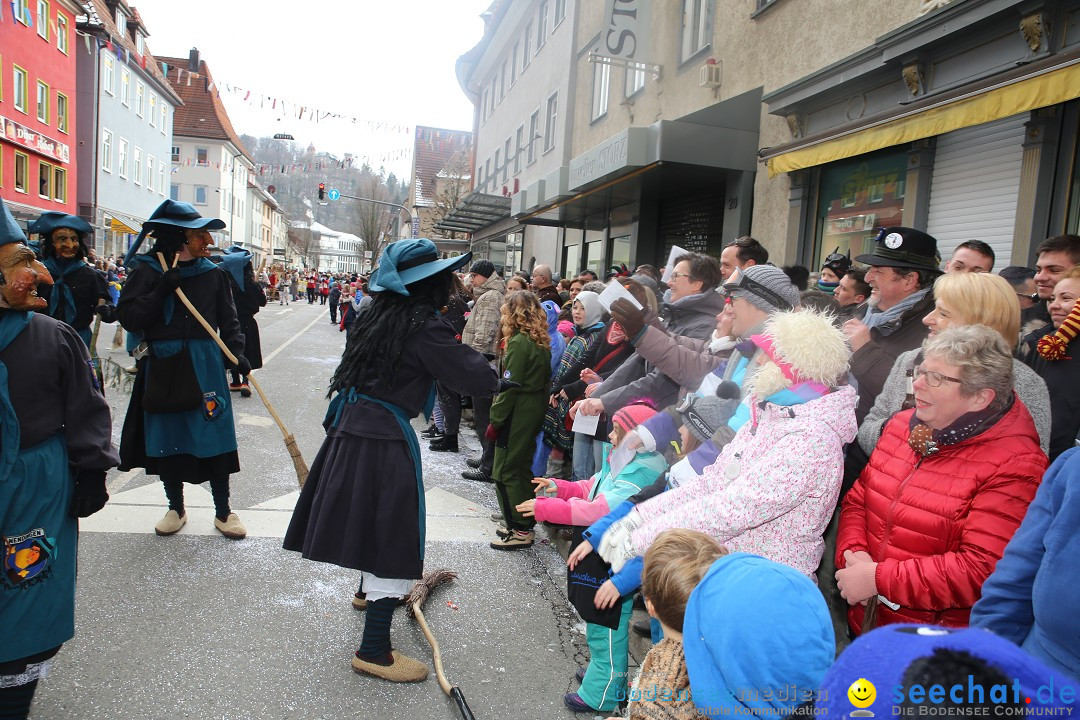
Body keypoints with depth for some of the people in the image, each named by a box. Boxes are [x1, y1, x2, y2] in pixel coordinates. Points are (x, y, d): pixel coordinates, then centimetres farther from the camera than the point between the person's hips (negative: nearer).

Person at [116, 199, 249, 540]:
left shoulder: (211, 273, 3)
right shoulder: (146, 271, -2)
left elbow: (228, 320, 6)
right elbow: (128, 318, -9)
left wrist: (238, 353, -8)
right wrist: (162, 290, -19)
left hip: (204, 366, 0)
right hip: (162, 368, 0)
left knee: (214, 435, 0)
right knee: (167, 438, 9)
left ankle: (223, 511, 13)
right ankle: (176, 508, 28)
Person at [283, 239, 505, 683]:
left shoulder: (379, 314, 7)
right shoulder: (424, 327, -17)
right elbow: (482, 381, -19)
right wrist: (468, 355, 2)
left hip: (351, 426, 9)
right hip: (386, 438, -9)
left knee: (373, 520, 29)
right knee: (394, 539, -1)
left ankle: (370, 590, 54)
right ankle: (374, 651, 7)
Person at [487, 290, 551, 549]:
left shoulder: (518, 342, -16)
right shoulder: (540, 342, 10)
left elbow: (510, 386, -19)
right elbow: (544, 380, 11)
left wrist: (495, 419, -14)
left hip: (517, 414, -9)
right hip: (534, 411, 9)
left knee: (506, 472, -1)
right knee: (522, 468, 17)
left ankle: (520, 531, 3)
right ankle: (525, 523, 25)